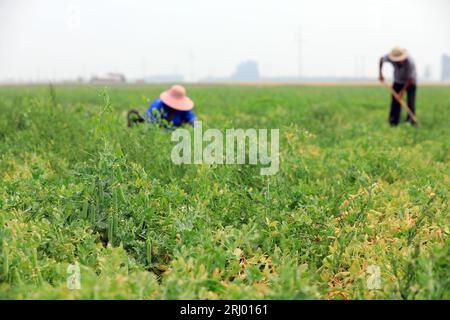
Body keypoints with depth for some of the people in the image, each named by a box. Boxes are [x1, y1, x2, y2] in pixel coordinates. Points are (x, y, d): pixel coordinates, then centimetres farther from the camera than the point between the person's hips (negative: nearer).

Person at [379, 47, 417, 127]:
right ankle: (393, 123, 1)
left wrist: (402, 92, -26)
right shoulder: (391, 57, -26)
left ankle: (411, 122, -12)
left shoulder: (410, 62, -36)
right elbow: (382, 59, -1)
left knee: (411, 103, -14)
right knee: (395, 102, -3)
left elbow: (410, 79, -29)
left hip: (410, 83, -3)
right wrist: (380, 73, -4)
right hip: (398, 82, 3)